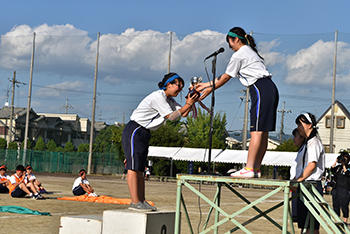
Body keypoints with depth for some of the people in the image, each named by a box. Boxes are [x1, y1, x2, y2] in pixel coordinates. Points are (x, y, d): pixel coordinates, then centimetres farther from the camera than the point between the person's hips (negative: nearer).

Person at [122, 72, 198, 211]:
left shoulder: (169, 100, 15)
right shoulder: (158, 96, -15)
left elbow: (183, 113, 11)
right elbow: (172, 117, -17)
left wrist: (191, 102, -4)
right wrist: (188, 104, -15)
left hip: (144, 134, 10)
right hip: (134, 131, -10)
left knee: (140, 169, 6)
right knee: (133, 167, -12)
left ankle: (141, 201, 5)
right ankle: (135, 202, -16)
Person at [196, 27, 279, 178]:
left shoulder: (238, 55, -3)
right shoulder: (250, 51, 27)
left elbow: (225, 78, 4)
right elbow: (227, 76, 28)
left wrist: (209, 90, 16)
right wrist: (206, 85, 28)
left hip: (260, 90, -10)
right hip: (271, 89, 10)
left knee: (257, 131, -14)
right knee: (263, 132, 5)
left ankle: (249, 169, -17)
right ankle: (256, 169, 6)